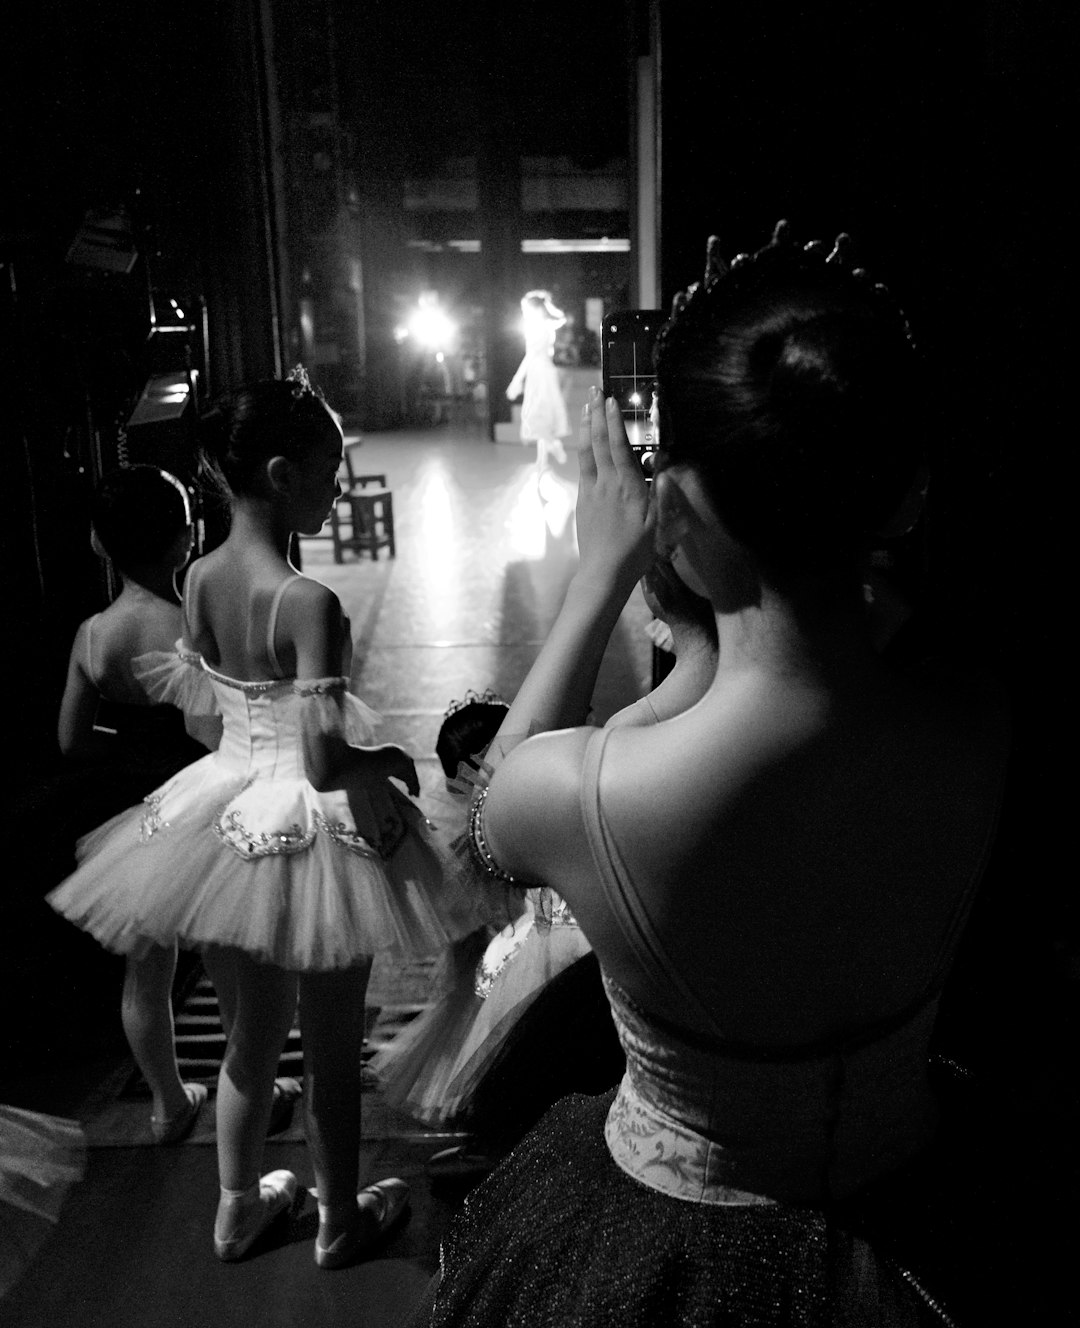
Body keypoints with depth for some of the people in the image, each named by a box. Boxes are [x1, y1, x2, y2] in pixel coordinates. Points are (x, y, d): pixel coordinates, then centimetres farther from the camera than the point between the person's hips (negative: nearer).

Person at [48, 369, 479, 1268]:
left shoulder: (198, 580, -4)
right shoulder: (309, 602, -25)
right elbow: (324, 761, -28)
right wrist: (386, 760, -10)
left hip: (227, 817, 6)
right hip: (311, 831, -6)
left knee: (249, 1039, 26)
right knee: (333, 1051, 17)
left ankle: (239, 1208, 46)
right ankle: (341, 1222, 39)